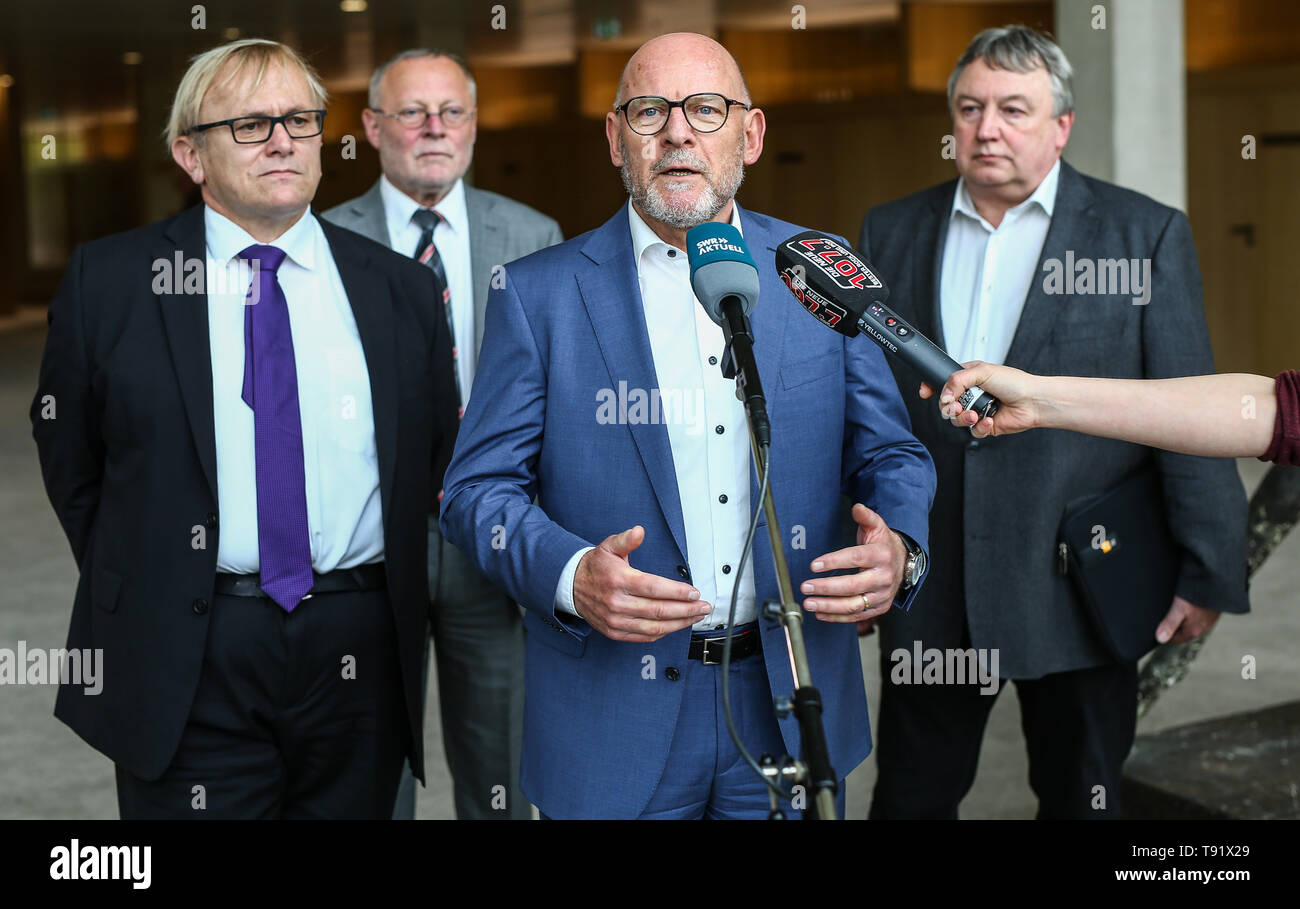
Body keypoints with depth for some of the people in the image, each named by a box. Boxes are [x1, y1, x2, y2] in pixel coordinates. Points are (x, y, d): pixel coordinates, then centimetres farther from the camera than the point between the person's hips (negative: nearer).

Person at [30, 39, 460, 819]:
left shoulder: (401, 287, 7)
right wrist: (135, 591, 8)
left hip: (360, 660, 2)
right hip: (185, 664, -2)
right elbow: (68, 450, 9)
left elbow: (439, 458, 12)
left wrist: (396, 596, 8)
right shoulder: (108, 280, 1)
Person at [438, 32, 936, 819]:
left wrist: (898, 549, -15)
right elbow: (478, 488, -3)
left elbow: (888, 451, 7)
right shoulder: (539, 294, -2)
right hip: (613, 714, -2)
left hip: (792, 704, 2)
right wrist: (571, 577, -22)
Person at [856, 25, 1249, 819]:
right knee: (910, 797, 10)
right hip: (930, 599, 2)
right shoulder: (892, 233, 7)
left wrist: (1209, 574, -7)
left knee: (1082, 798, 13)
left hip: (1078, 598, -2)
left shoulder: (1145, 234, -2)